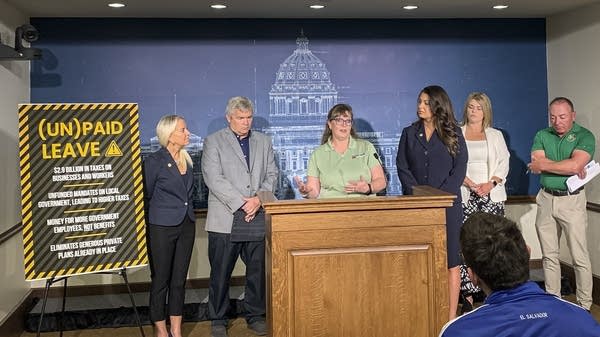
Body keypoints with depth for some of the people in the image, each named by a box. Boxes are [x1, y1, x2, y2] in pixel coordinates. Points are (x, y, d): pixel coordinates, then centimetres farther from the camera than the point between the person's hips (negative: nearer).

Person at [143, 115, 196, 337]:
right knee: (160, 279, 5)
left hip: (186, 226, 6)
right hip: (162, 228, -6)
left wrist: (187, 213, 15)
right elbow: (146, 196, -3)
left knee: (179, 279, 11)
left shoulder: (186, 159, 8)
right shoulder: (154, 161, -11)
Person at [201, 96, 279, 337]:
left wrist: (259, 200, -8)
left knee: (258, 270, 8)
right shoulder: (213, 142, 2)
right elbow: (214, 179, -9)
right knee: (220, 273, 4)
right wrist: (242, 203, -14)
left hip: (257, 218, 3)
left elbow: (271, 175, 10)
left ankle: (255, 316, 24)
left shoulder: (264, 142, 14)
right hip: (225, 220, -3)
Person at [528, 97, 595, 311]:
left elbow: (575, 165, -21)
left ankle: (584, 306, 11)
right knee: (549, 255, 11)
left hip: (572, 200, -4)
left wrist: (544, 164, -10)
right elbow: (535, 166, -7)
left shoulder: (584, 136, -4)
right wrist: (569, 167, -14)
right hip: (546, 199, 4)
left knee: (580, 257, 0)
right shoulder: (542, 135, 7)